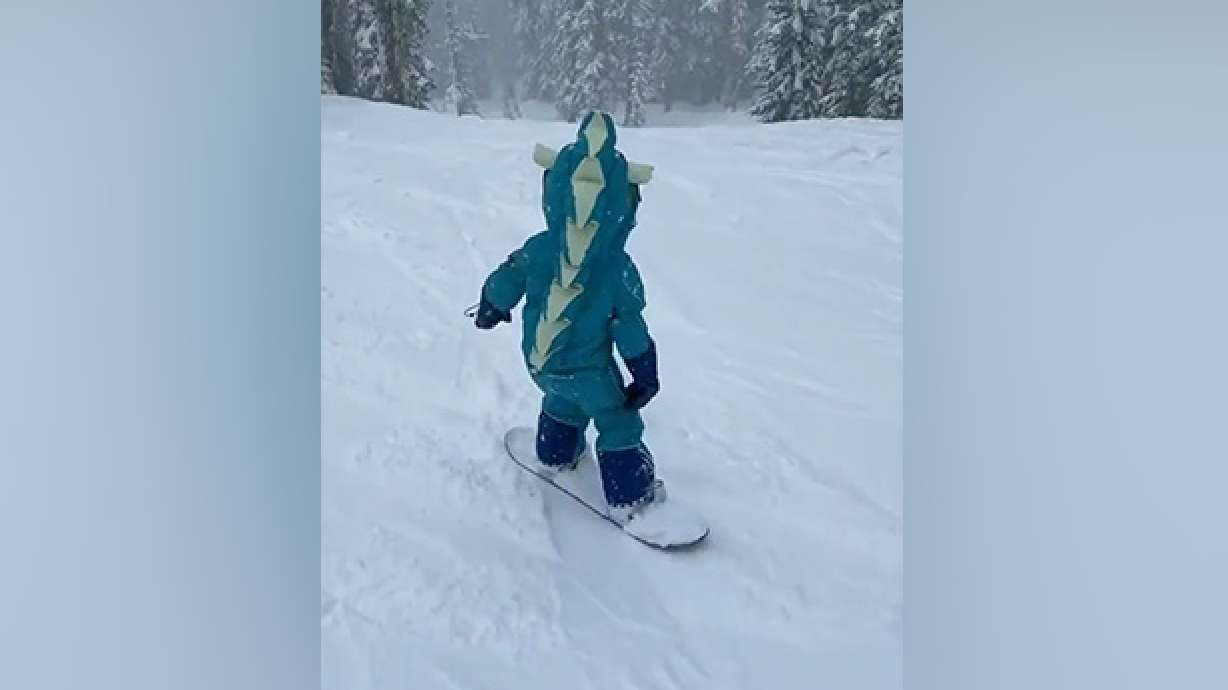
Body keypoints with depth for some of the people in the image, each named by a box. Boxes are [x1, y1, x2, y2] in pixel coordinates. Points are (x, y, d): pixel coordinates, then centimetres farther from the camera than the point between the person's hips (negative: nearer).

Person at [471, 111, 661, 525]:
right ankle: (630, 497, 17)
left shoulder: (536, 249, -13)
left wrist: (490, 310, 24)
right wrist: (646, 376, -5)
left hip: (538, 363, 5)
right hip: (589, 368, -4)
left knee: (562, 401, 34)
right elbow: (630, 328, -16)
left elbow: (501, 285, 1)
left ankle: (555, 454, 54)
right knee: (618, 424, 12)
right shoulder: (619, 267, -21)